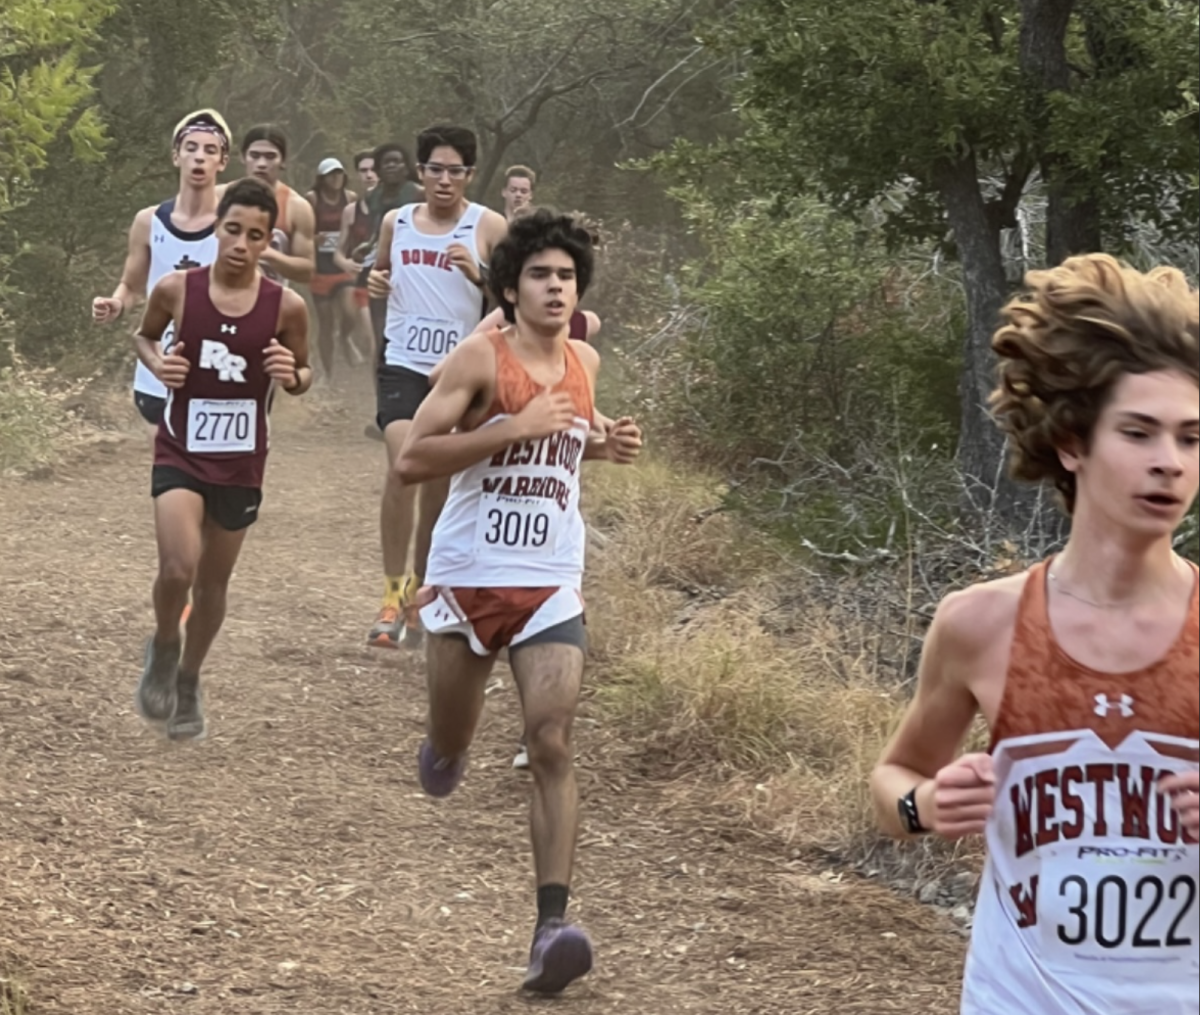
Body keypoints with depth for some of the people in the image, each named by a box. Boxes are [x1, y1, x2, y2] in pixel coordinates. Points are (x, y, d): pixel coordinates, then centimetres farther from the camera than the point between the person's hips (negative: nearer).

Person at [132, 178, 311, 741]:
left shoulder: (286, 307, -10)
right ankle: (163, 647, 14)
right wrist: (157, 363, -12)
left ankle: (188, 680, 39)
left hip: (241, 461, 2)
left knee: (213, 582, 15)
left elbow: (303, 375, 5)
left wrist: (291, 376, -18)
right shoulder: (176, 289, -11)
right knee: (177, 569, -19)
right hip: (181, 450, -1)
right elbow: (145, 335, 10)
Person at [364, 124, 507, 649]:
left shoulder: (488, 227, -2)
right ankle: (394, 591, -17)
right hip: (404, 364, 1)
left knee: (440, 486, 8)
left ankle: (419, 593, 27)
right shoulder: (396, 222, 7)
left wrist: (478, 275, -21)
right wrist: (375, 282, 1)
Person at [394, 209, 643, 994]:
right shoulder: (481, 358, -10)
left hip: (552, 586, 2)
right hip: (469, 578, -2)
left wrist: (604, 445, 7)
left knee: (553, 746, -13)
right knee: (449, 754, 13)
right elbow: (411, 461, -18)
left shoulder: (584, 363, 7)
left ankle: (552, 926, -18)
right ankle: (446, 744, 52)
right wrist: (515, 427, -24)